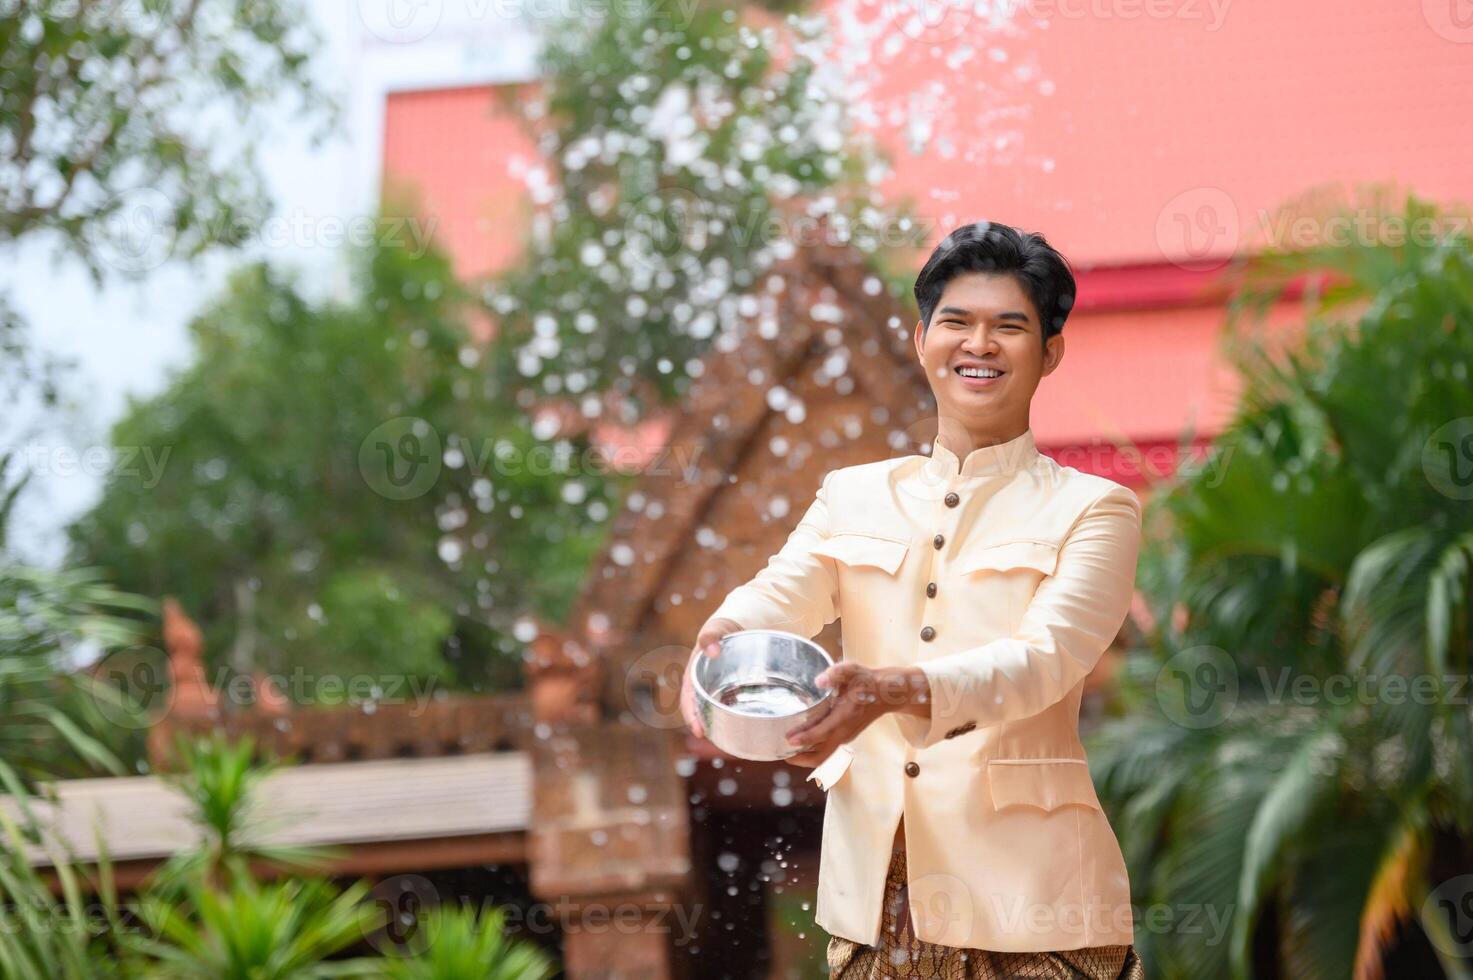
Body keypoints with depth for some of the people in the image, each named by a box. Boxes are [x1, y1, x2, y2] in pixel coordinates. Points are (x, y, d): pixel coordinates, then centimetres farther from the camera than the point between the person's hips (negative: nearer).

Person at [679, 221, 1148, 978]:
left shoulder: (1094, 510, 0)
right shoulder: (852, 496, 11)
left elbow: (1045, 658, -16)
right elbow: (781, 591, -7)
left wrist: (894, 689, -34)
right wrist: (721, 639, -31)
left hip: (1024, 889, -3)